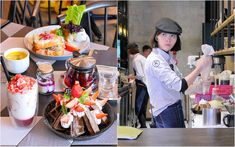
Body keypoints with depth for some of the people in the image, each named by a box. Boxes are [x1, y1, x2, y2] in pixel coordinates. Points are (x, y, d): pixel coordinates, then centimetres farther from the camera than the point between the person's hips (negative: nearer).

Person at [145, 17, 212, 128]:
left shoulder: (167, 57, 9)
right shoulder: (155, 60, -21)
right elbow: (179, 85, -30)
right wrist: (199, 67, -19)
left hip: (174, 109, 10)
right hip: (166, 113, -10)